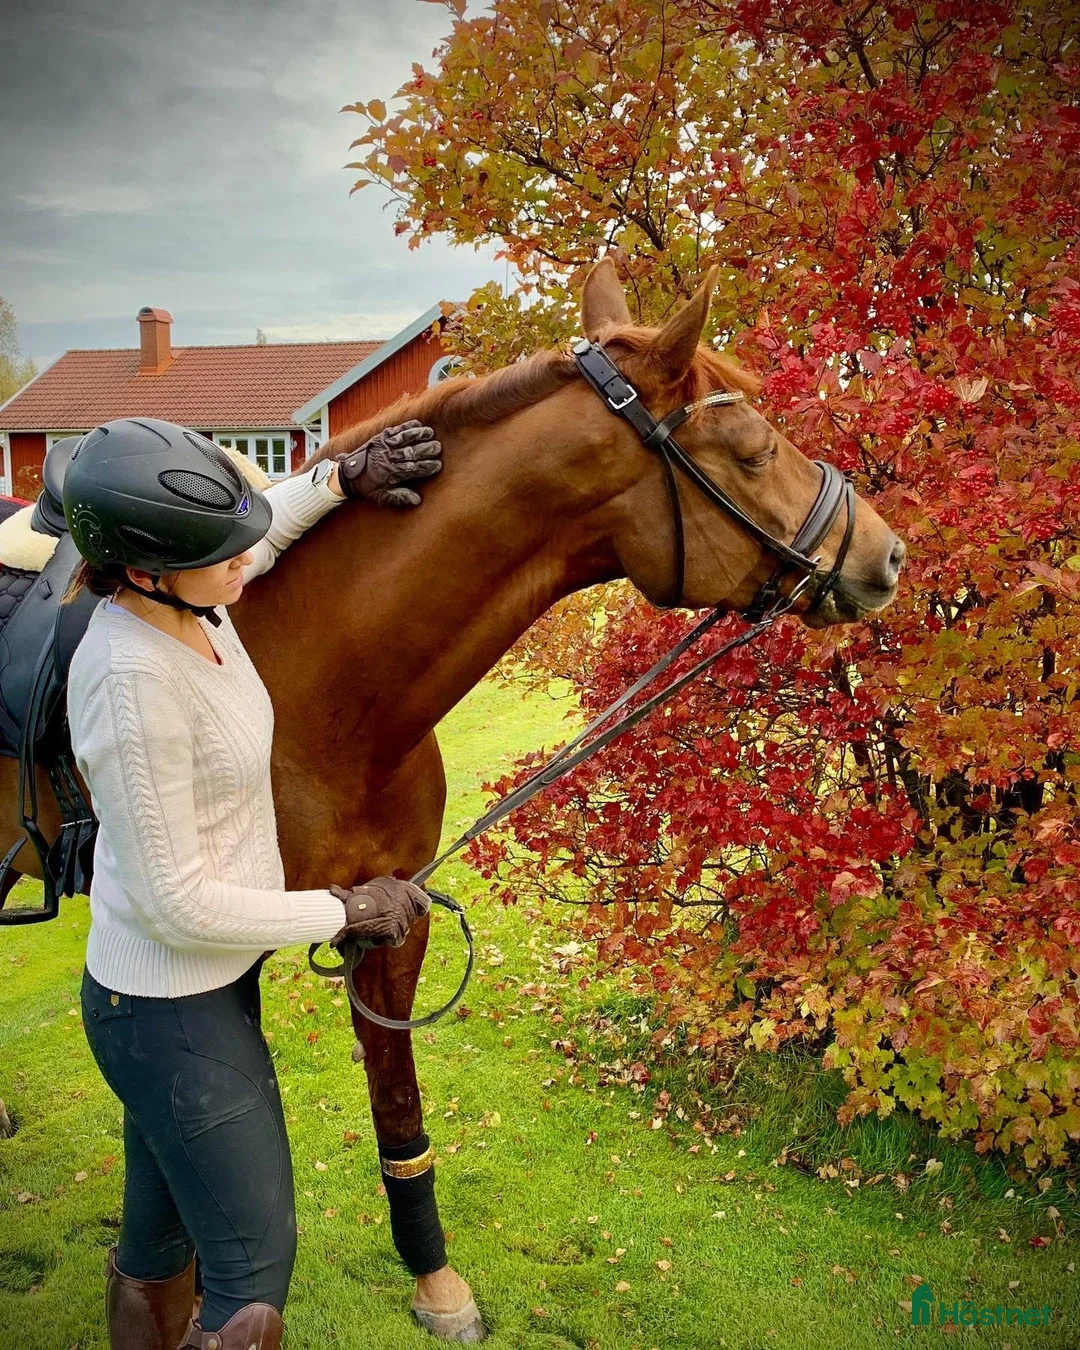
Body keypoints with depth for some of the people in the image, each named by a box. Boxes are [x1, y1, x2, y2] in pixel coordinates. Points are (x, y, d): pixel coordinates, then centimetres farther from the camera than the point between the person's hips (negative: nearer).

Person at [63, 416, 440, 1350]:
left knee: (159, 1240, 27)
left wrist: (343, 479, 5)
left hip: (206, 985, 8)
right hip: (171, 1015, -8)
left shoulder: (184, 602, -6)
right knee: (255, 1265, 8)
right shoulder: (134, 682, -31)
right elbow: (177, 904, -26)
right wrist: (345, 911, -16)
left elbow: (259, 529, 20)